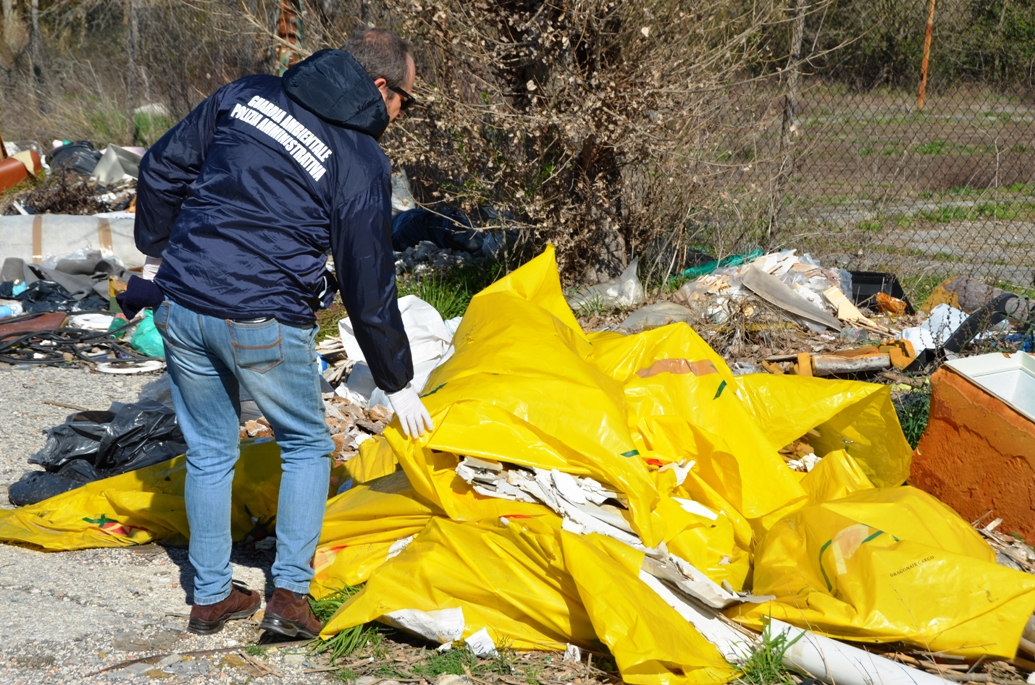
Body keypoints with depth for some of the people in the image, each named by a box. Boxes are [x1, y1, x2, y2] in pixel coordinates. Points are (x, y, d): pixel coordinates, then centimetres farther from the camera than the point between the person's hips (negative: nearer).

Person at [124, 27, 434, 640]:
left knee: (209, 451, 19)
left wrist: (157, 252, 23)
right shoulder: (362, 164, -7)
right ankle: (290, 594, 9)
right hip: (263, 324, -5)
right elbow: (369, 286, -4)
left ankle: (212, 596, 27)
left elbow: (162, 169, 9)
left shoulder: (246, 95, 6)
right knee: (306, 447, 17)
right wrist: (398, 384, 6)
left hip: (181, 306, 5)